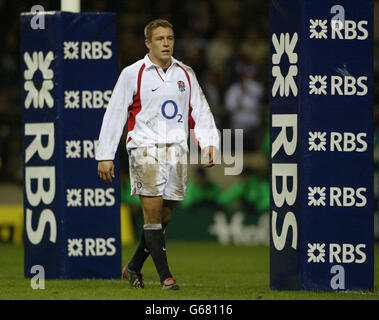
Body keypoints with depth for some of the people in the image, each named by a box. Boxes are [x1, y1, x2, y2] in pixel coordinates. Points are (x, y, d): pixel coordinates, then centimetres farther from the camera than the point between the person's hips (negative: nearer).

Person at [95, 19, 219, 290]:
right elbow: (114, 115, 2)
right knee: (153, 213, -13)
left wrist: (209, 144, -1)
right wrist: (105, 156, -2)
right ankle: (165, 276, -13)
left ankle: (134, 267, 23)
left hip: (177, 151, 4)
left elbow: (200, 112, 15)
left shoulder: (186, 75, 12)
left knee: (165, 217, 5)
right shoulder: (133, 74, 0)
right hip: (145, 147, -4)